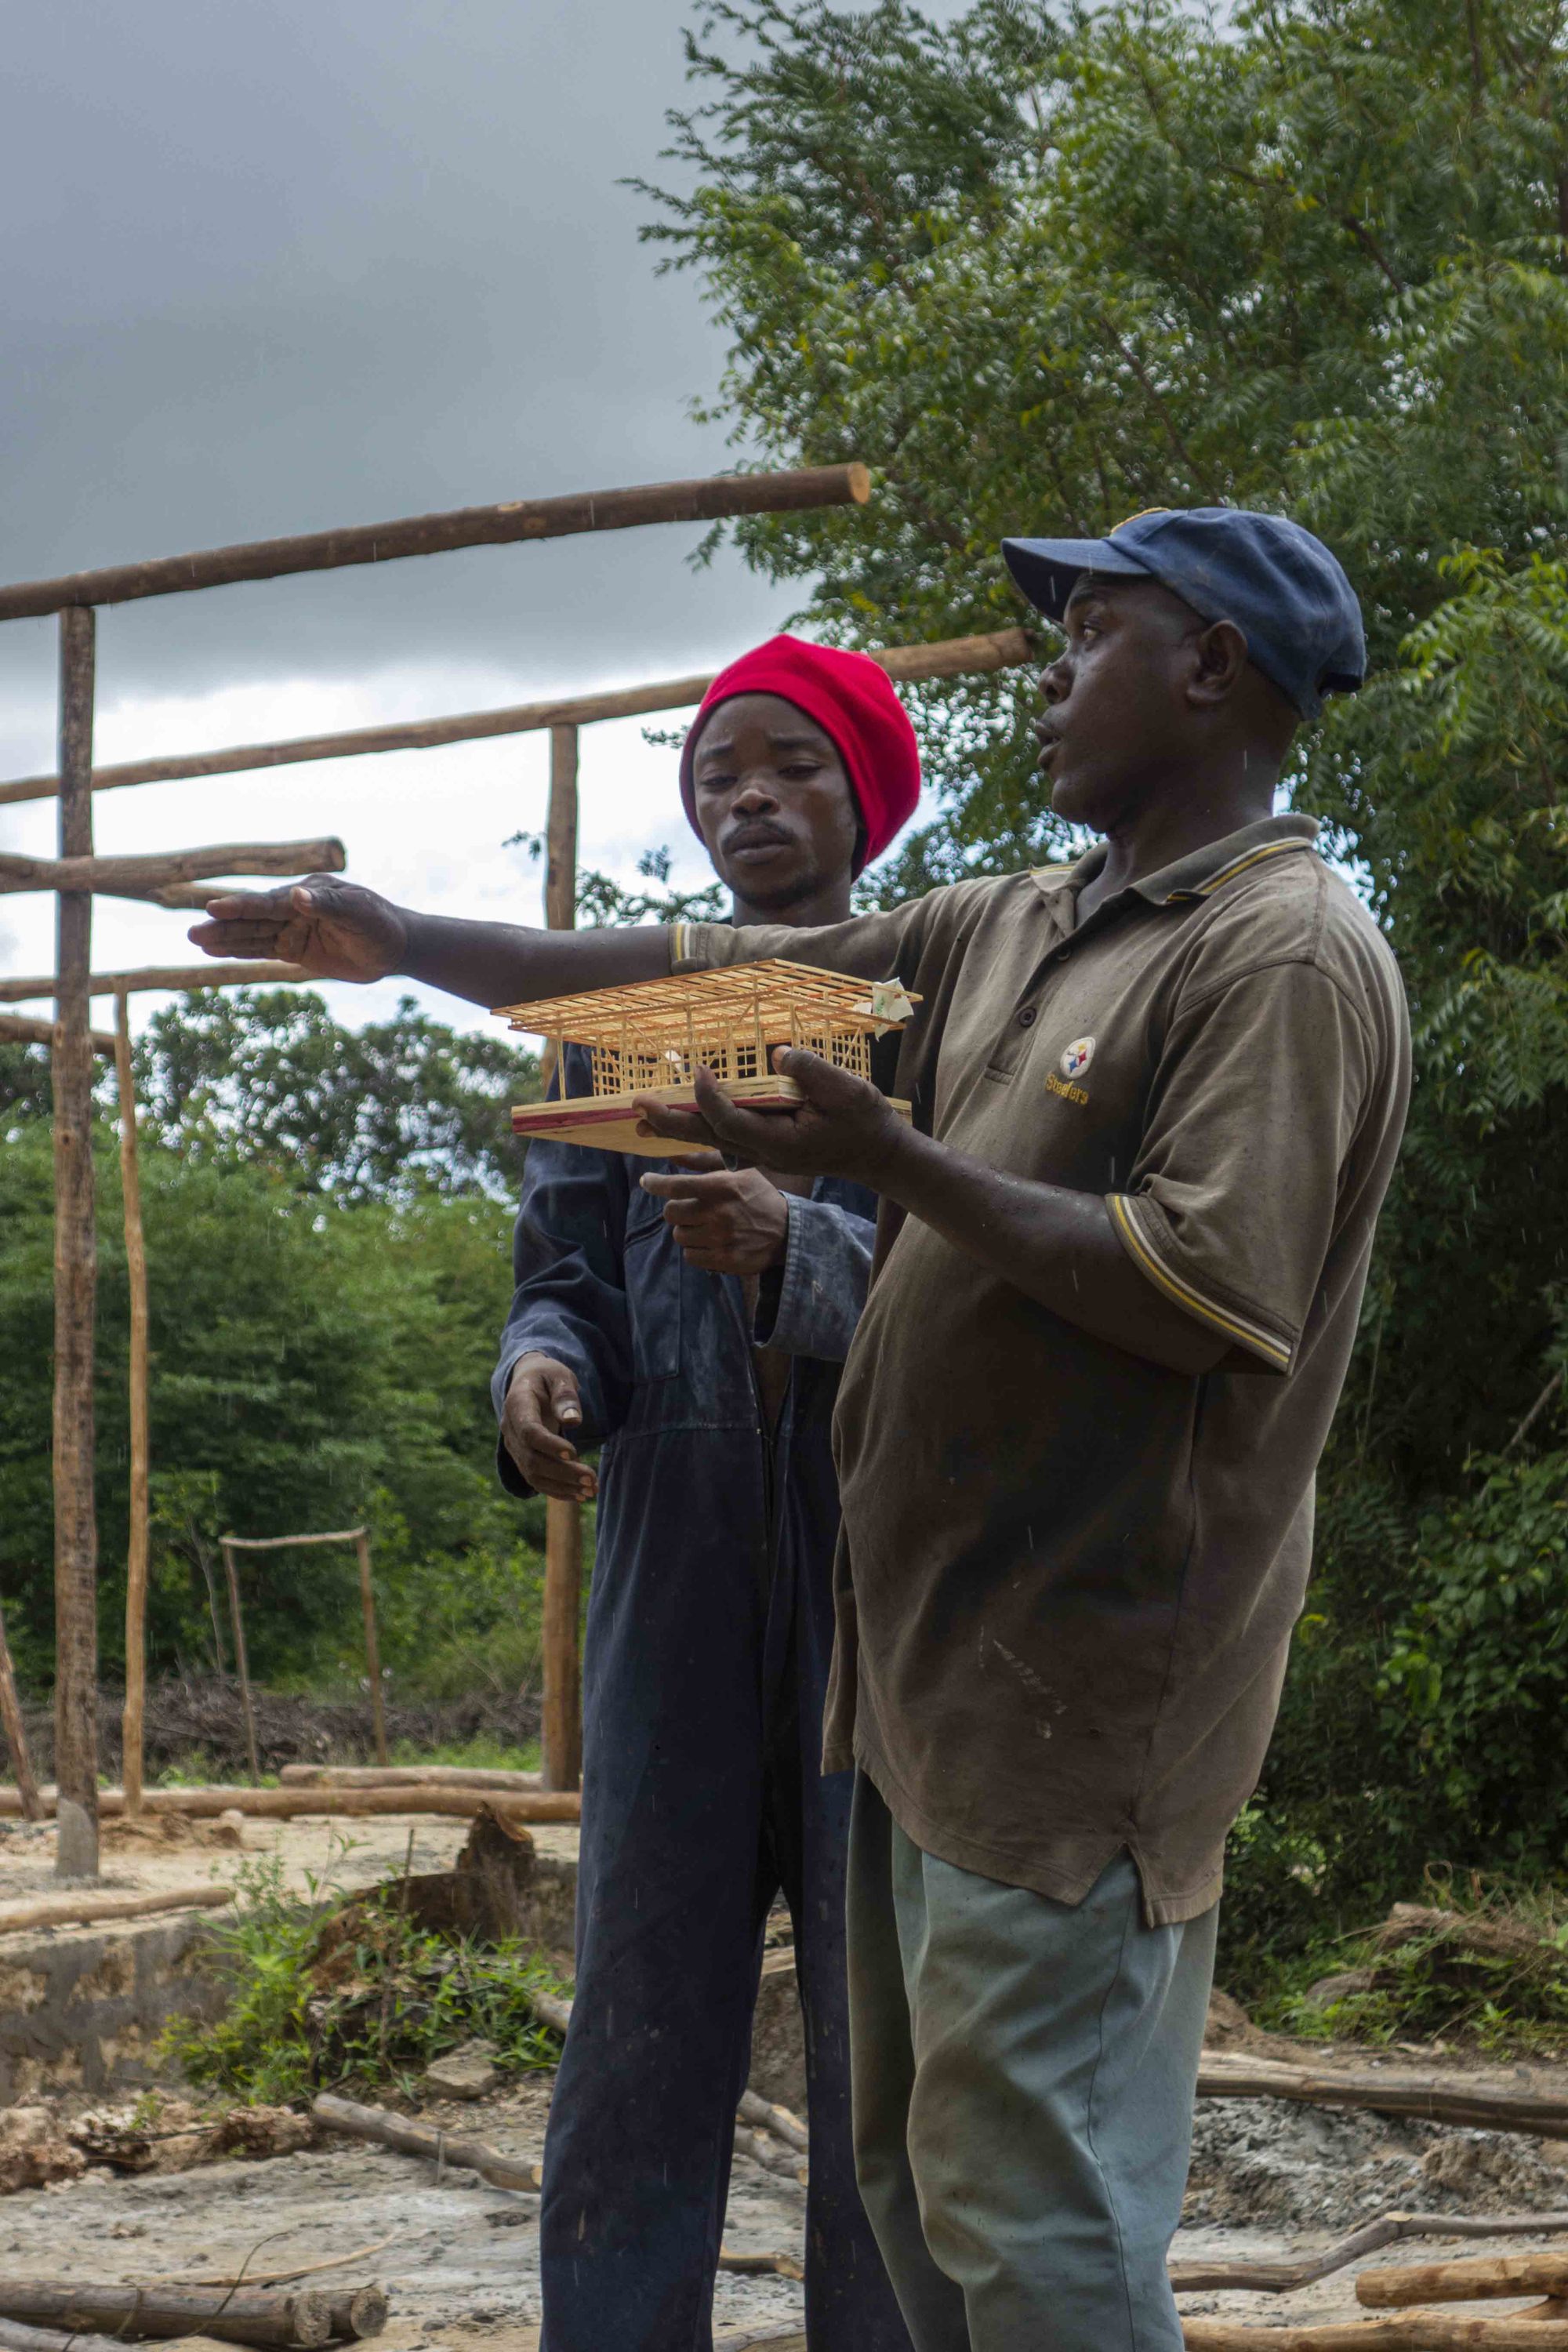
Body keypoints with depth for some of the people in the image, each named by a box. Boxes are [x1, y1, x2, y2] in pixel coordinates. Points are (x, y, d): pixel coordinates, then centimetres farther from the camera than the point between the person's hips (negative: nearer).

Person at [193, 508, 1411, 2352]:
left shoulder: (1288, 957, -11)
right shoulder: (1018, 929, 17)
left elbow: (1210, 1297, -21)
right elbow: (724, 969, 21)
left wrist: (894, 1163, -17)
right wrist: (408, 944, 22)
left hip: (1073, 1702, -9)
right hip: (934, 1664, 9)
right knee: (916, 2181, 15)